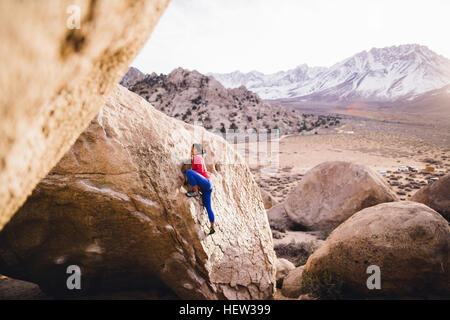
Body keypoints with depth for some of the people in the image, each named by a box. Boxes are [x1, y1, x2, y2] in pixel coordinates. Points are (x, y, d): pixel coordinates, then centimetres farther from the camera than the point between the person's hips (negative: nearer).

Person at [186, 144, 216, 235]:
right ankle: (212, 228, 13)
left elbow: (200, 171, -15)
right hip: (205, 187, 10)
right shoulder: (194, 158, 25)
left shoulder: (197, 157, -4)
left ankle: (196, 192, -18)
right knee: (208, 207, 9)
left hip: (206, 183, -10)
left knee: (189, 172, -24)